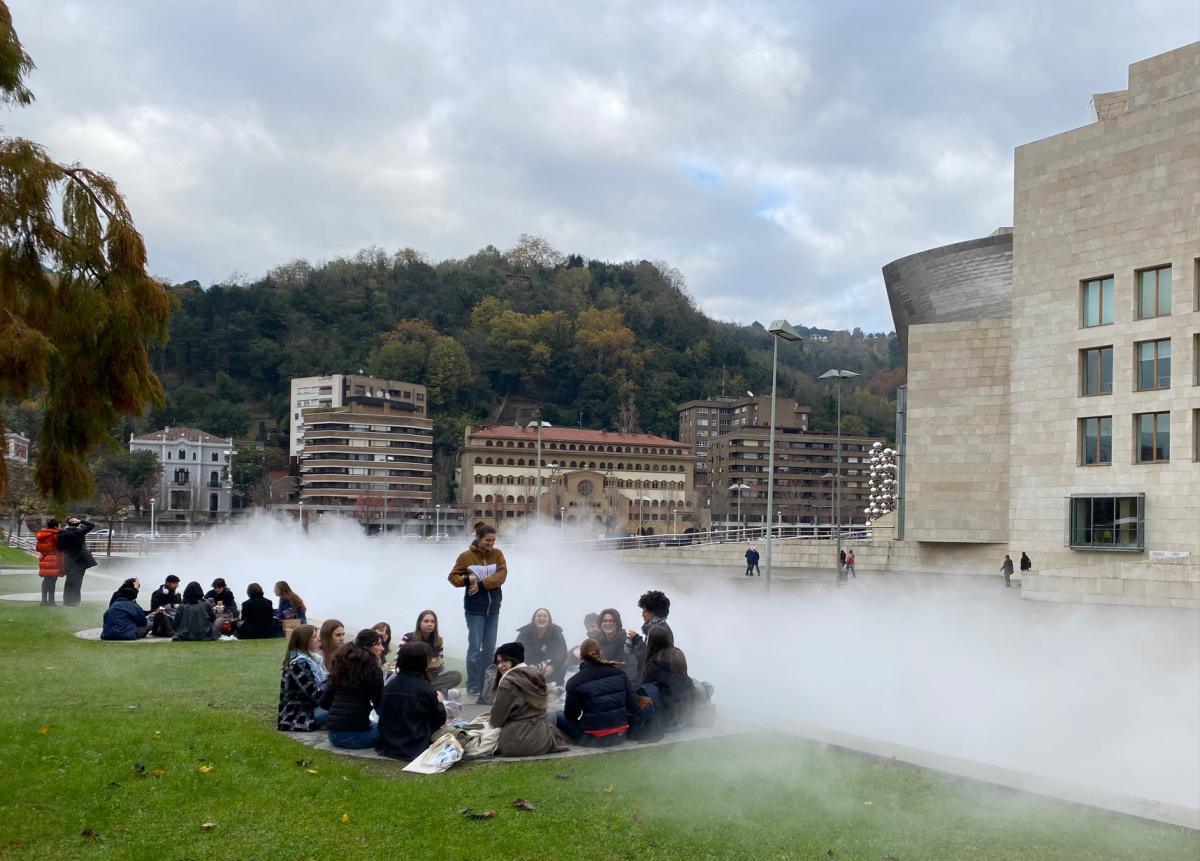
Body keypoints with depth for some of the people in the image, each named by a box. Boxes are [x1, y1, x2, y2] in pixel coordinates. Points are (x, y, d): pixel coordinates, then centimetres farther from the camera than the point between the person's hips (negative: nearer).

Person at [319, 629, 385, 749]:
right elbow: (380, 705, -2)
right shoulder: (373, 670, -6)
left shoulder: (341, 664, 12)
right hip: (355, 734, -6)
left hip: (333, 734, 7)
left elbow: (324, 702, 14)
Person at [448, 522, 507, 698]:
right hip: (475, 607, -4)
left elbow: (501, 575, -10)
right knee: (475, 647, -5)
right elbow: (453, 576, -2)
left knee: (490, 648, 9)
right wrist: (466, 580, -22)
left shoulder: (497, 554, 3)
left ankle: (486, 684, 18)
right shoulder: (466, 556, -6)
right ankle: (473, 687, 2)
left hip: (493, 607, 4)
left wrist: (481, 585, -20)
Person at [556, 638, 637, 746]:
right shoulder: (619, 672, -1)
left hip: (593, 738, -4)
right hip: (620, 736, 4)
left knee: (559, 716, 16)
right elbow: (632, 705, 3)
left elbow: (571, 715, -3)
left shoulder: (575, 682, -11)